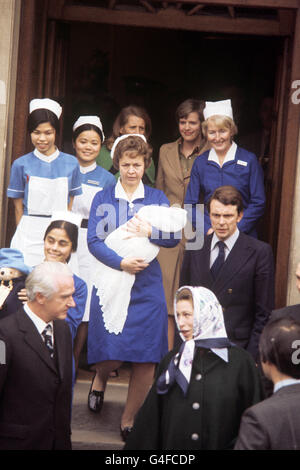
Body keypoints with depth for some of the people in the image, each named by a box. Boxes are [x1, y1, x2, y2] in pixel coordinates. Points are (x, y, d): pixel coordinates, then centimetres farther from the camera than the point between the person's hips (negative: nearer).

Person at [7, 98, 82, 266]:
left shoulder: (71, 163, 5)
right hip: (29, 233, -1)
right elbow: (18, 207, 6)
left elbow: (71, 205, 11)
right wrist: (24, 234, 6)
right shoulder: (21, 164, 1)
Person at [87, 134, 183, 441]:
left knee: (146, 359, -4)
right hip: (110, 282, -1)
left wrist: (149, 231, -19)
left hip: (146, 286, 1)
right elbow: (93, 241, -3)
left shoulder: (157, 198, 10)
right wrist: (121, 262, -17)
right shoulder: (103, 199, 7)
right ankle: (100, 376, 32)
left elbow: (173, 238, 0)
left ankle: (129, 419, 14)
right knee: (111, 354, -7)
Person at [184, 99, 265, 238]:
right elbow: (191, 203, 9)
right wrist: (208, 229, -6)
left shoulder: (249, 160, 2)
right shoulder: (200, 162, 9)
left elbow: (258, 204, -1)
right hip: (206, 236, 2)